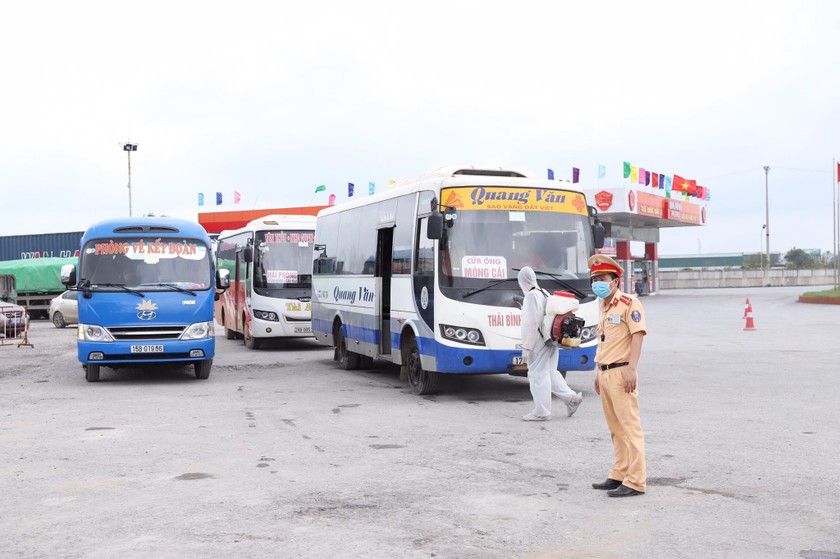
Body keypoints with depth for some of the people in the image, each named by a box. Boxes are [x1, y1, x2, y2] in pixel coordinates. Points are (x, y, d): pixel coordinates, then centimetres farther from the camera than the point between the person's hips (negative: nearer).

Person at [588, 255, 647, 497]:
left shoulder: (629, 303, -8)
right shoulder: (604, 307, 19)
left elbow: (637, 335, -15)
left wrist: (631, 369, -22)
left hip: (621, 372, -9)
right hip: (605, 374, 9)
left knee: (630, 427, -7)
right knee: (615, 429, 14)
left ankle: (635, 481, -5)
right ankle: (620, 474, 22)